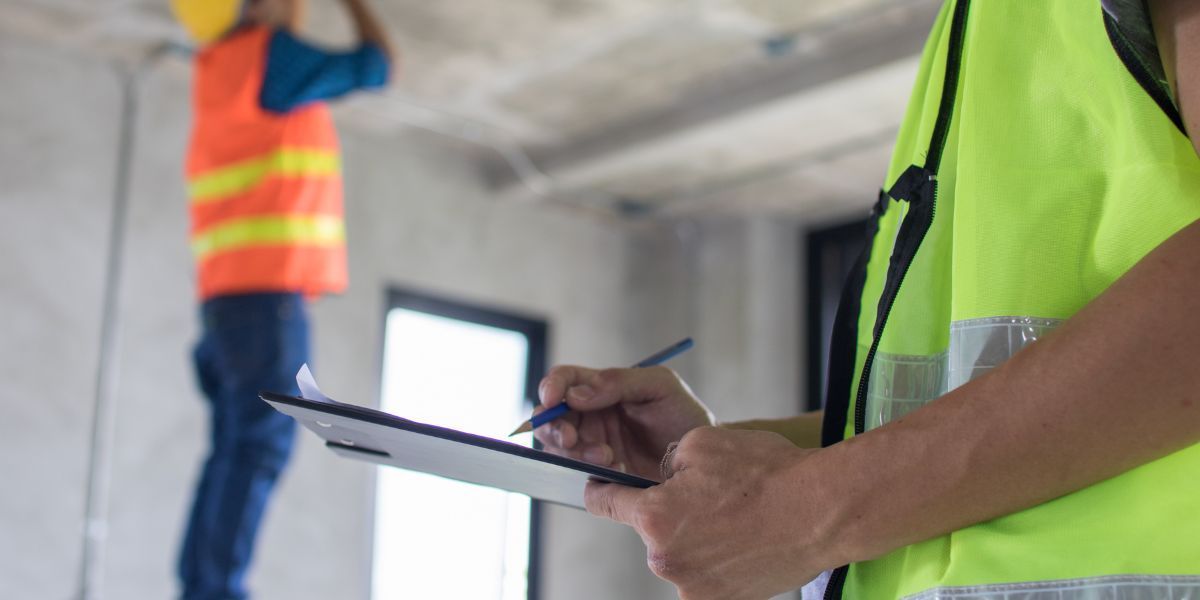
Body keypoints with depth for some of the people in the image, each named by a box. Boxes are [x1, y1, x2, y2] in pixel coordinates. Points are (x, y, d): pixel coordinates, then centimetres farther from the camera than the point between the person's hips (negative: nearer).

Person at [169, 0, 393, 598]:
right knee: (261, 443, -13)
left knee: (237, 450, 6)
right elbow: (375, 66, 6)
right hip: (266, 282, -9)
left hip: (229, 289, 9)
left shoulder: (218, 66, 19)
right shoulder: (267, 52, -3)